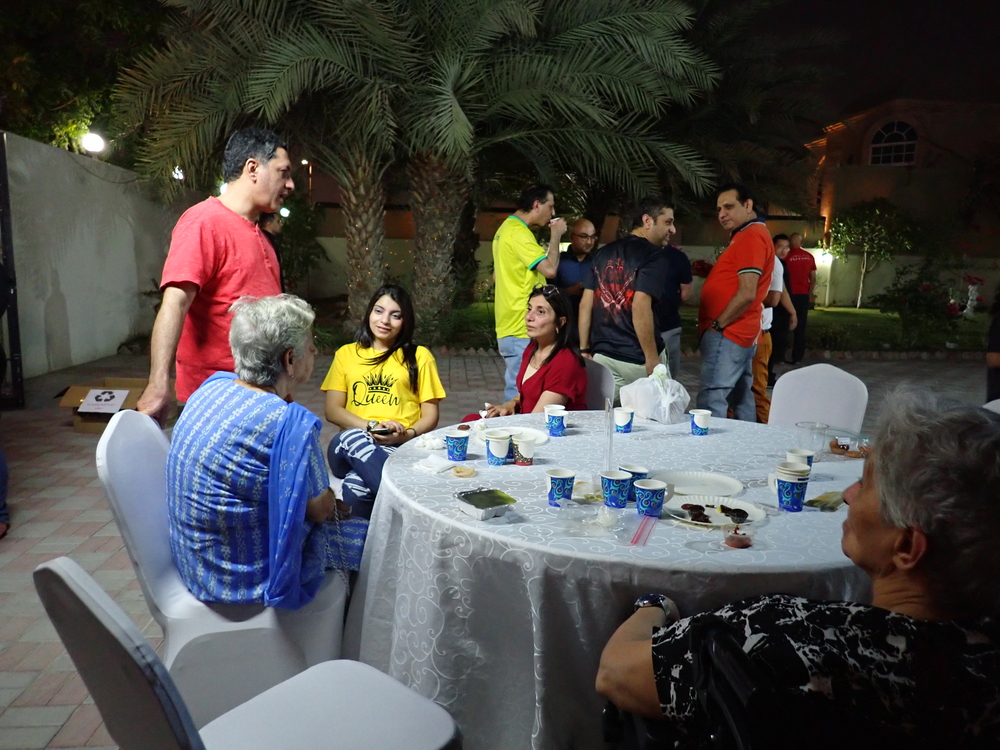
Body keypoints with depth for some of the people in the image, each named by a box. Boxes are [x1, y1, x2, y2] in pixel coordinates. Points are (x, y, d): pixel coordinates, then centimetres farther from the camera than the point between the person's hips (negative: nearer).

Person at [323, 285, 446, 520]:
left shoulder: (419, 356, 15)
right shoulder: (346, 353, 20)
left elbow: (430, 417, 11)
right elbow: (332, 410, 10)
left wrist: (407, 435, -12)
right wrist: (371, 427, -8)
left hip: (401, 448, -2)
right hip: (349, 446, 3)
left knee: (356, 487, -37)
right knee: (352, 438, -38)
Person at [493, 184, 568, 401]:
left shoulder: (507, 227, 17)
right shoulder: (519, 232, -15)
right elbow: (550, 269, -21)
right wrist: (556, 235, -7)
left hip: (510, 327, 10)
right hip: (521, 329, -10)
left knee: (516, 388, 17)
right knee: (520, 393, -6)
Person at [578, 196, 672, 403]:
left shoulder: (603, 253, 10)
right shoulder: (654, 255, -10)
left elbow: (585, 304, 7)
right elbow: (640, 308, -21)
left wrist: (584, 349, 12)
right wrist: (652, 359, -16)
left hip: (603, 355, 6)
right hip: (637, 359, -5)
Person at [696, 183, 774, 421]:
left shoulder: (751, 236, -14)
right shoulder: (749, 234, 19)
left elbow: (747, 293, -21)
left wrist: (717, 325, -14)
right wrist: (709, 272, 8)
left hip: (726, 335, -11)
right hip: (741, 334, 11)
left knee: (711, 401, -13)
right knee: (741, 399, 15)